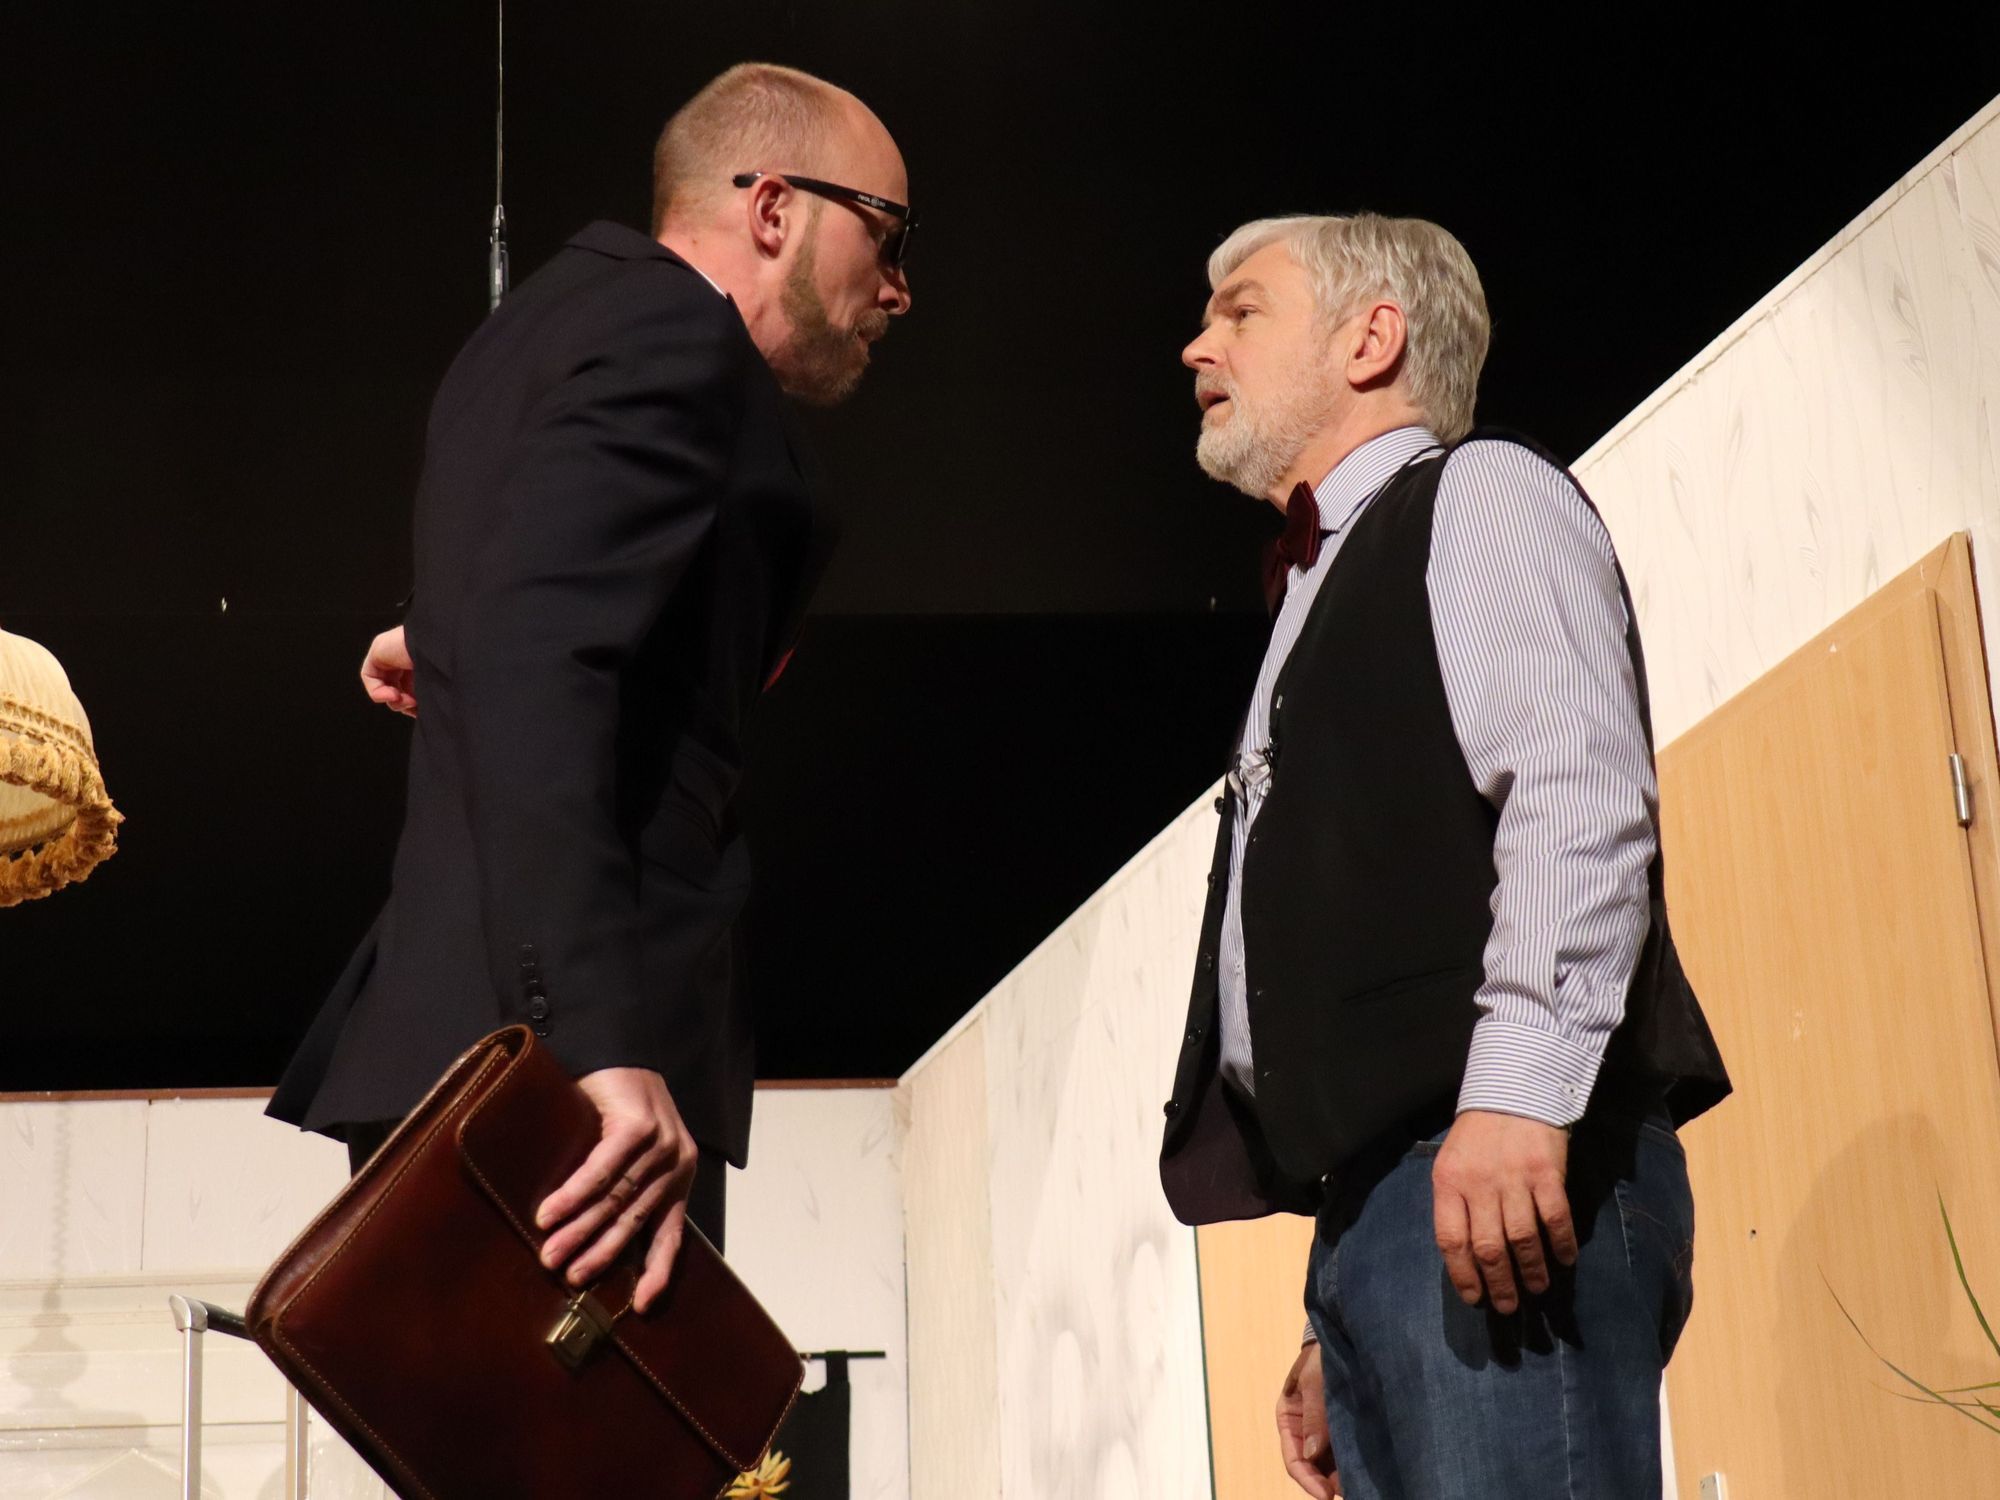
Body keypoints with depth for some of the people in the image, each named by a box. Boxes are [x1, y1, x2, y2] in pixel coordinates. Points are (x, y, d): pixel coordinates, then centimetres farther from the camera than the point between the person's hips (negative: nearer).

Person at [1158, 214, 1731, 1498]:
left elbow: (1579, 799, -12)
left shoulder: (1479, 495, 6)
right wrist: (1341, 1326, 20)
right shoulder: (1324, 587, 30)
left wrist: (1516, 1091, -25)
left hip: (1508, 1162, -8)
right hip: (1380, 1199, 8)